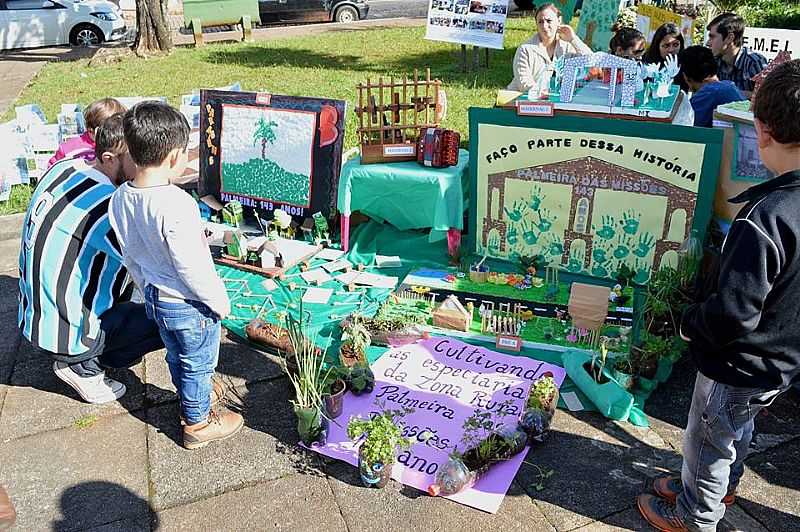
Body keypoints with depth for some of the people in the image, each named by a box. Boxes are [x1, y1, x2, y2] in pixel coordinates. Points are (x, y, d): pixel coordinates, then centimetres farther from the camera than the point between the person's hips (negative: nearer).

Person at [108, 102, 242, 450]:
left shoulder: (120, 199, -6)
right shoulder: (176, 205, -32)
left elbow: (130, 255, 6)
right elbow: (193, 268, -28)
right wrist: (220, 302, -13)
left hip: (156, 299, 8)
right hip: (190, 305, -7)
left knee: (176, 359, 28)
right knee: (198, 365, 15)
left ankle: (192, 403, 51)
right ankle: (198, 424, 35)